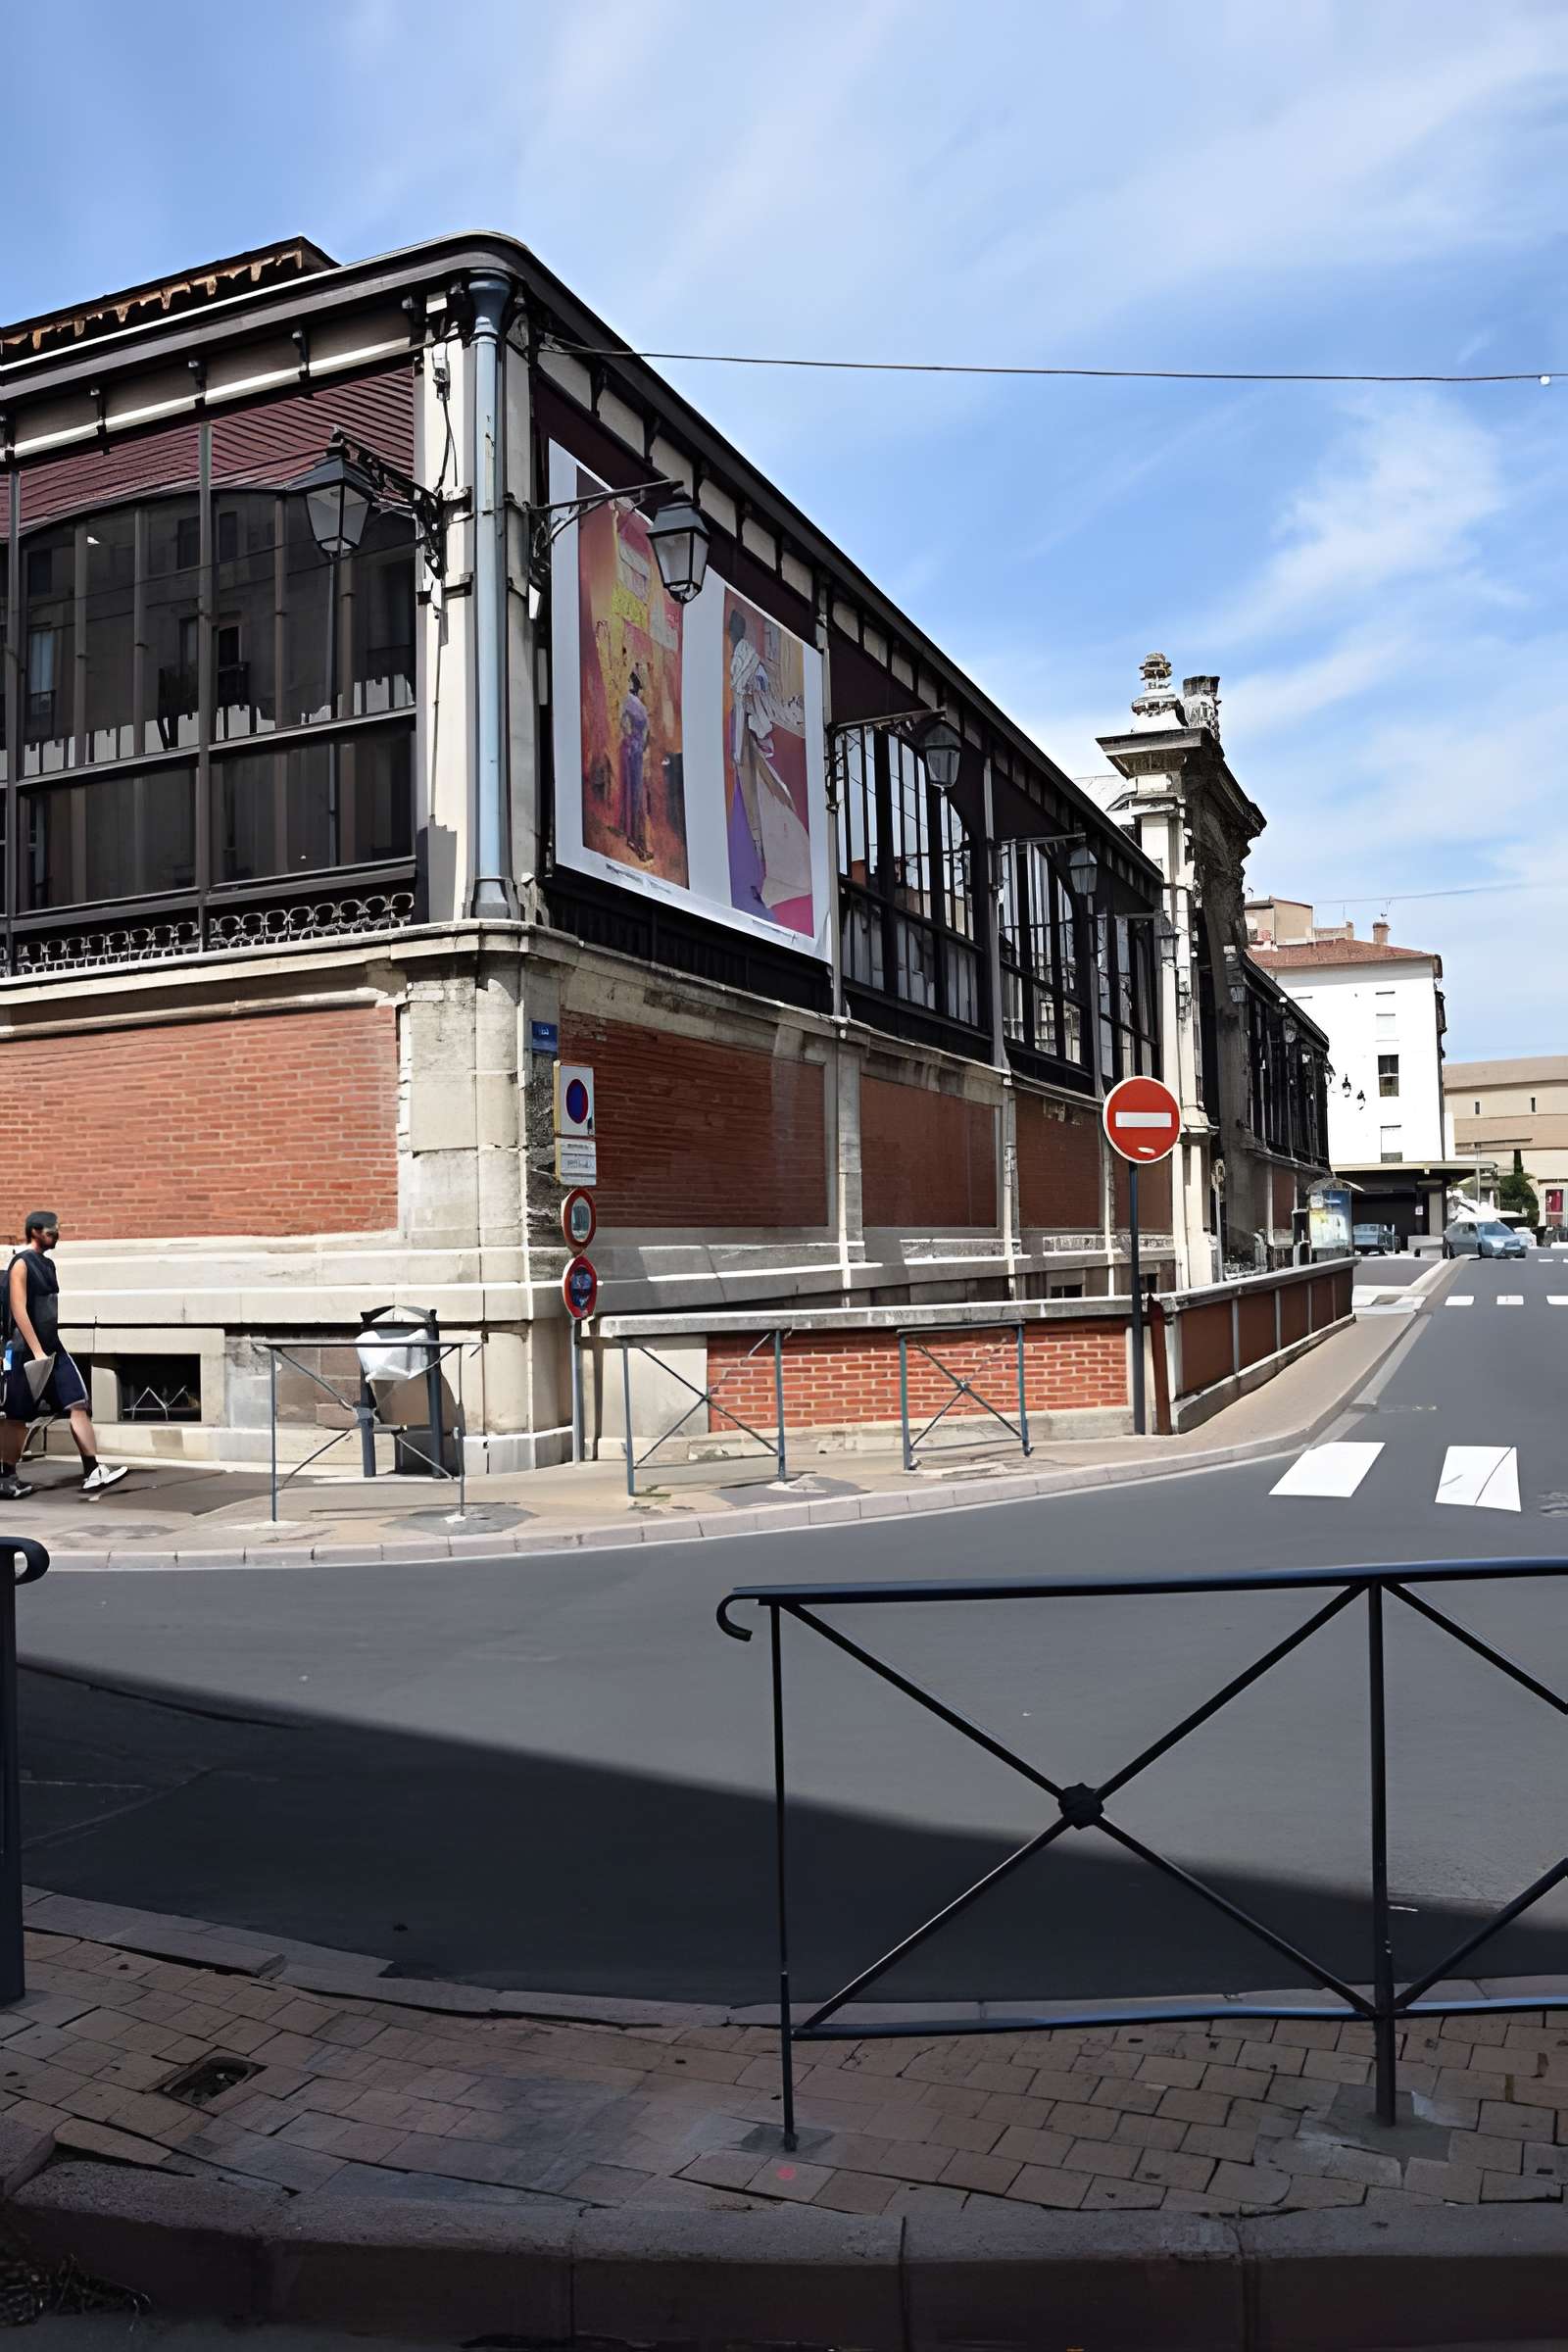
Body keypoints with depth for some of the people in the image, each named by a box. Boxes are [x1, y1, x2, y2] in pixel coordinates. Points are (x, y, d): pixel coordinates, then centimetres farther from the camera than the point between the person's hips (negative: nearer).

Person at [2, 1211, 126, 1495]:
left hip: (52, 1347, 8)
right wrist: (37, 1352, -21)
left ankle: (92, 1473, -5)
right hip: (26, 1351, -8)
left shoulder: (47, 1264, 14)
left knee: (78, 1405, -3)